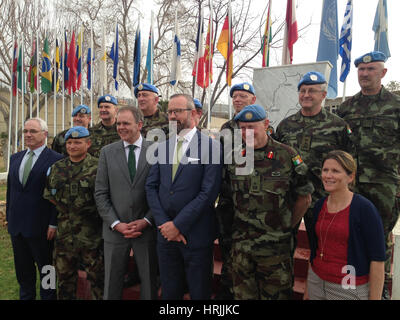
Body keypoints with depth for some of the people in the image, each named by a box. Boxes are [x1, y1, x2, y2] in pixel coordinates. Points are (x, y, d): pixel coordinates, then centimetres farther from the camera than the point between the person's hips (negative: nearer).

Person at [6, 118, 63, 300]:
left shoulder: (56, 160, -11)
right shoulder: (15, 158, 10)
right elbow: (10, 189, 15)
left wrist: (54, 224, -15)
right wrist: (9, 217, 12)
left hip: (41, 227, -6)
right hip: (16, 226, 6)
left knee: (46, 270, 10)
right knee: (23, 271, 20)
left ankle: (48, 297, 28)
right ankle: (25, 296, 37)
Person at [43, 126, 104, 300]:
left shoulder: (98, 167, -8)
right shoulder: (55, 169, 7)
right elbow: (49, 196, 18)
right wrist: (65, 210, 9)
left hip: (92, 238, -4)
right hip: (64, 235, 5)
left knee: (97, 279, 6)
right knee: (65, 280, 19)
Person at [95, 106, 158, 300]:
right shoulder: (107, 152, 3)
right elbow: (100, 194, 1)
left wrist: (146, 221, -11)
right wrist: (116, 224, -8)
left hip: (147, 229, -1)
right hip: (115, 230, 2)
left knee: (149, 283, 13)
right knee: (112, 284, 14)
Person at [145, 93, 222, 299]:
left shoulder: (211, 147, -9)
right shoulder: (162, 147, 8)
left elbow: (209, 192, -15)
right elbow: (151, 187, 5)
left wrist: (177, 224, -14)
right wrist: (163, 223, -7)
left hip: (196, 234, -4)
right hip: (165, 232, 5)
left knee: (199, 293, 13)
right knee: (169, 292, 19)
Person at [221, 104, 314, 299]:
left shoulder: (287, 156, -8)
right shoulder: (234, 157, 1)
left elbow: (304, 197, 0)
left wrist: (287, 226, 4)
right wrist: (240, 221, 9)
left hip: (275, 247, -2)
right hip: (240, 244, 3)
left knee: (275, 294, 12)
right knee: (242, 293, 16)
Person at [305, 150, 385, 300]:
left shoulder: (364, 208, -15)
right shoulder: (320, 205, 1)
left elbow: (377, 260, -14)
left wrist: (375, 298, -14)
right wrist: (308, 287, 14)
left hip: (350, 288, -5)